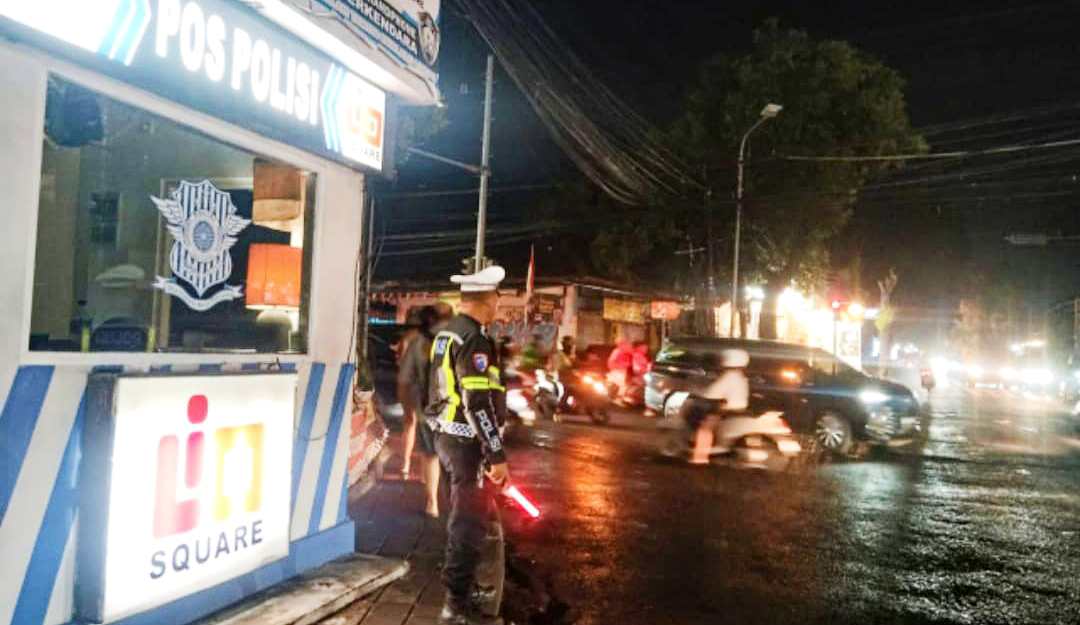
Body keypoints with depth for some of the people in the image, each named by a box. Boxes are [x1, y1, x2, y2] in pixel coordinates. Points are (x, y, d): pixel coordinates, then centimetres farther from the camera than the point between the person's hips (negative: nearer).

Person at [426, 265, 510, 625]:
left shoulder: (446, 334, 10)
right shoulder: (474, 340, -21)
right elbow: (478, 404, -25)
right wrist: (497, 455, -22)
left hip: (446, 435, 10)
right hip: (467, 442, -10)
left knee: (461, 514, 22)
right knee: (471, 520, -1)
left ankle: (460, 582, 38)